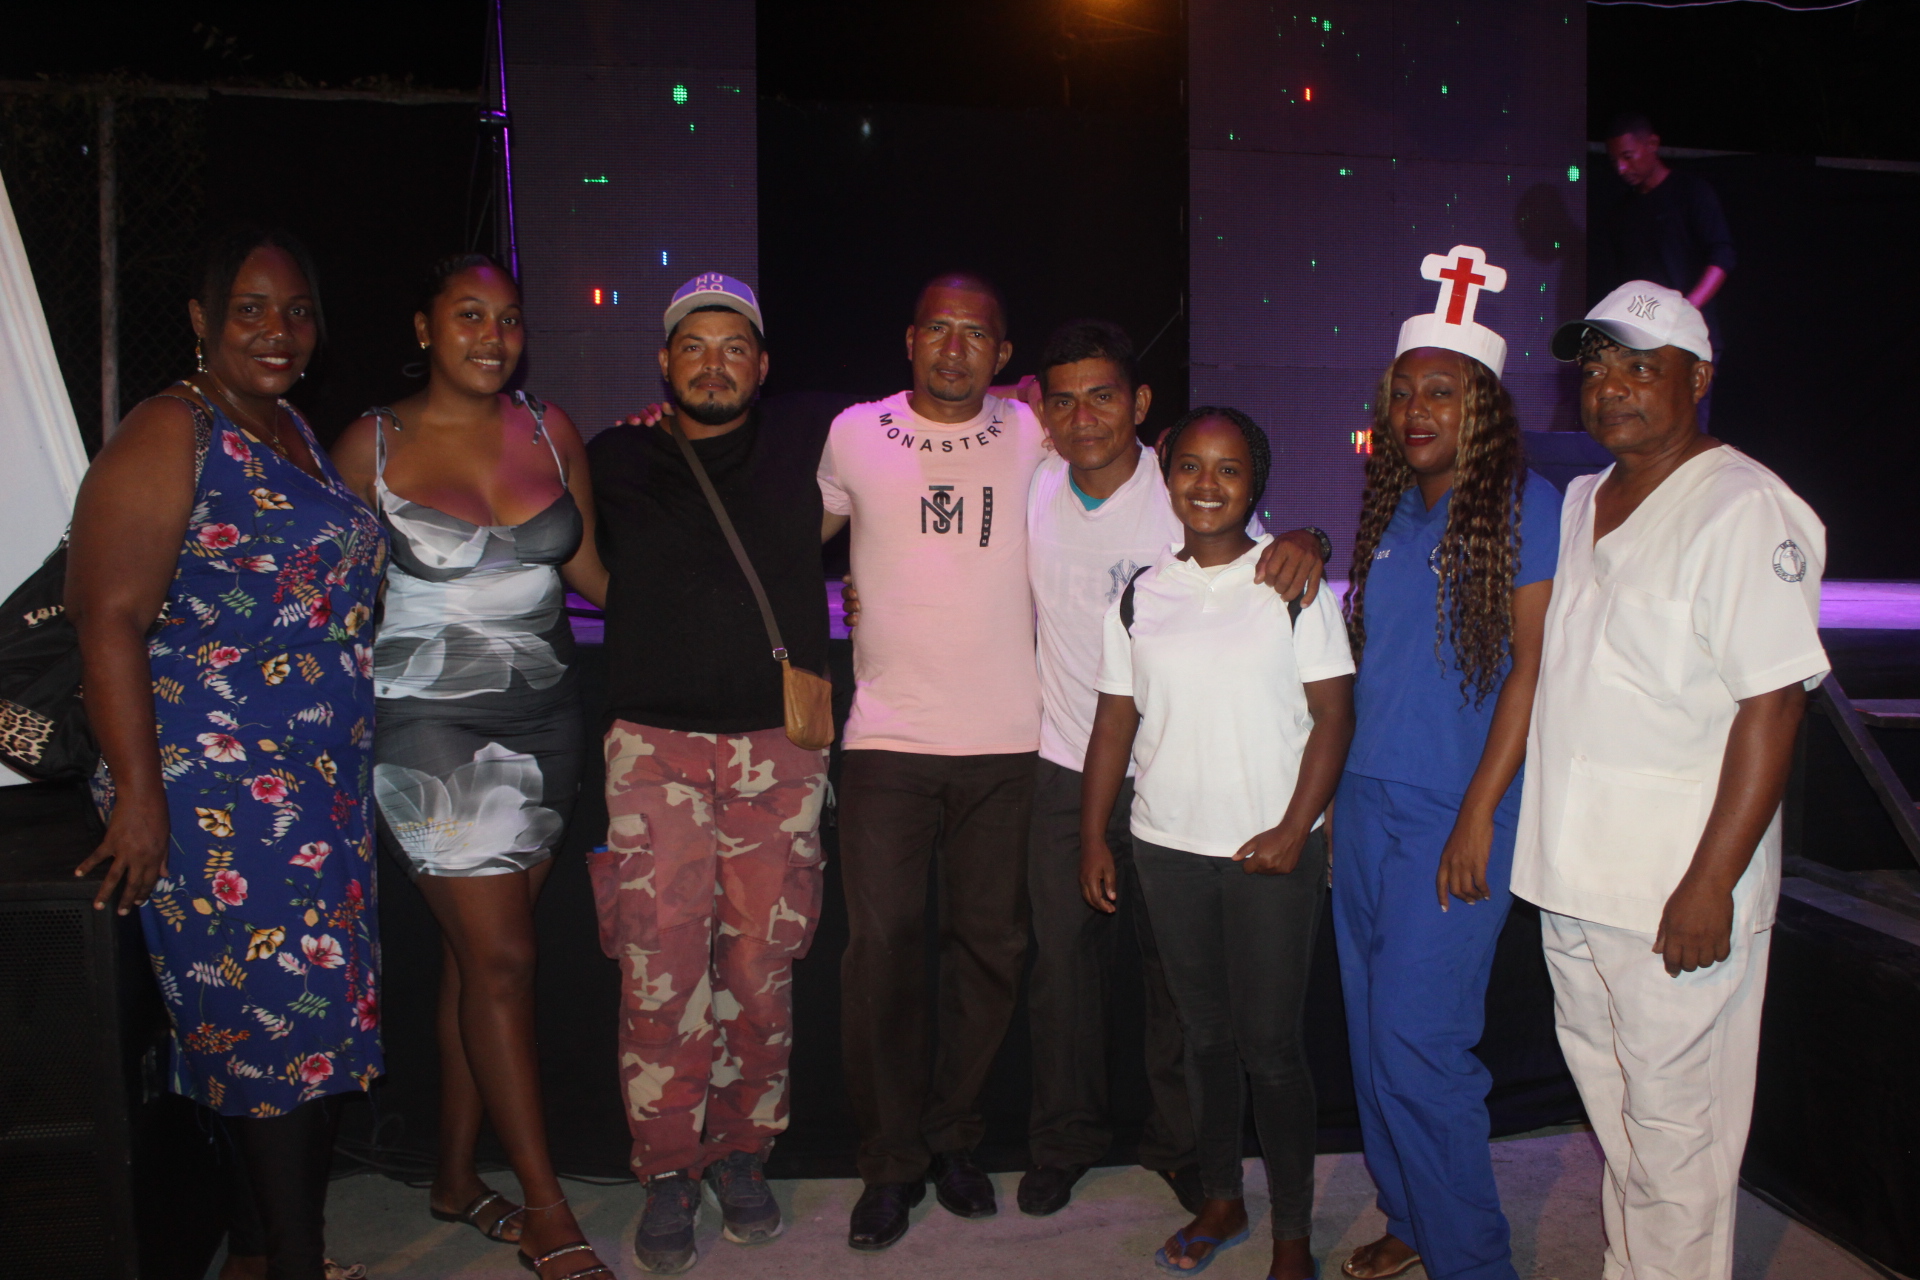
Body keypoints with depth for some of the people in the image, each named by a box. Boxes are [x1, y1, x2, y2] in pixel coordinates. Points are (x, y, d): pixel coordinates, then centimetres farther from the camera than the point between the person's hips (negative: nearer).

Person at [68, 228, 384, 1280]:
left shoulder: (298, 435, 16)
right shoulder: (169, 434, -8)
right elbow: (110, 618, -15)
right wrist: (138, 791, -20)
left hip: (322, 784, 8)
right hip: (216, 788, -8)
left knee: (307, 1018, 11)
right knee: (288, 1010, -4)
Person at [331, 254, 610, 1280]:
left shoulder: (549, 431, 7)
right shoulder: (372, 445, -3)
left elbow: (593, 569, 12)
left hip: (542, 716, 4)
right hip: (431, 722, -4)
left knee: (478, 950, 11)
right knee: (501, 957, -4)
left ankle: (456, 1176, 28)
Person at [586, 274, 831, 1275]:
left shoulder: (804, 455, 8)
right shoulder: (615, 462, 9)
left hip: (779, 749, 1)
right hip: (655, 749, 0)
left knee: (761, 968, 5)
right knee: (660, 973, -3)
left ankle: (741, 1153, 23)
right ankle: (667, 1173, 13)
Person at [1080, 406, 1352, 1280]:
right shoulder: (1140, 594, 6)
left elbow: (1333, 713, -5)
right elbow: (1114, 722, 8)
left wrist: (1294, 830, -12)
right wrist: (1092, 837, 6)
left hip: (1271, 849, -3)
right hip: (1167, 846, 3)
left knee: (1271, 1044, 2)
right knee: (1203, 1032, 15)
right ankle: (1220, 1201, 32)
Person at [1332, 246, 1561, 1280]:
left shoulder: (1526, 507, -8)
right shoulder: (1392, 511, 12)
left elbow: (1535, 665, -13)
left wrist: (1478, 816, -17)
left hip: (1453, 816, -7)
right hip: (1364, 803, 7)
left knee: (1416, 1042, -6)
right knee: (1373, 1033, 13)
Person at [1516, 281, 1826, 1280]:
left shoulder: (1744, 509, -12)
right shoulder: (1579, 504, 12)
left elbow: (1772, 706, -17)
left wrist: (1712, 882, -20)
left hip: (1676, 891, -7)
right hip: (1572, 877, 8)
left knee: (1674, 1127, 3)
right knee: (1608, 1103, 19)